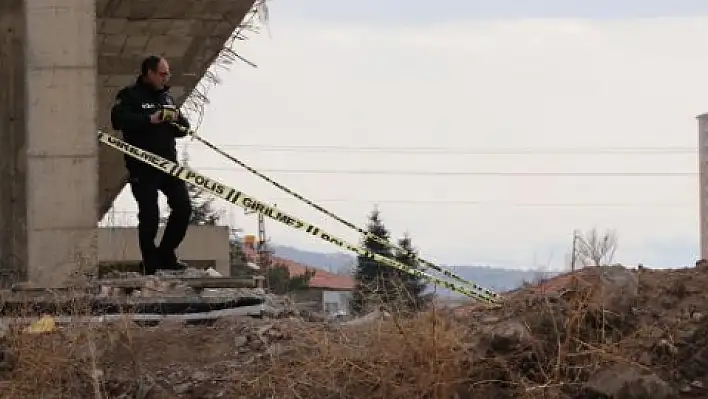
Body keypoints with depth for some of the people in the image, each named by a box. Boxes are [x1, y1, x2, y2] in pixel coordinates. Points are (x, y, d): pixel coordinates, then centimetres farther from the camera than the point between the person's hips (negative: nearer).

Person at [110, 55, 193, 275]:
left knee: (183, 207, -2)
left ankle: (166, 255, 13)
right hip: (142, 168, -6)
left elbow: (183, 129, 21)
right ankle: (150, 264, 4)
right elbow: (118, 120, -20)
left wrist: (178, 119, -3)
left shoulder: (167, 97, 20)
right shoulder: (129, 95, -3)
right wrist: (150, 119, -24)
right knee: (149, 215, -7)